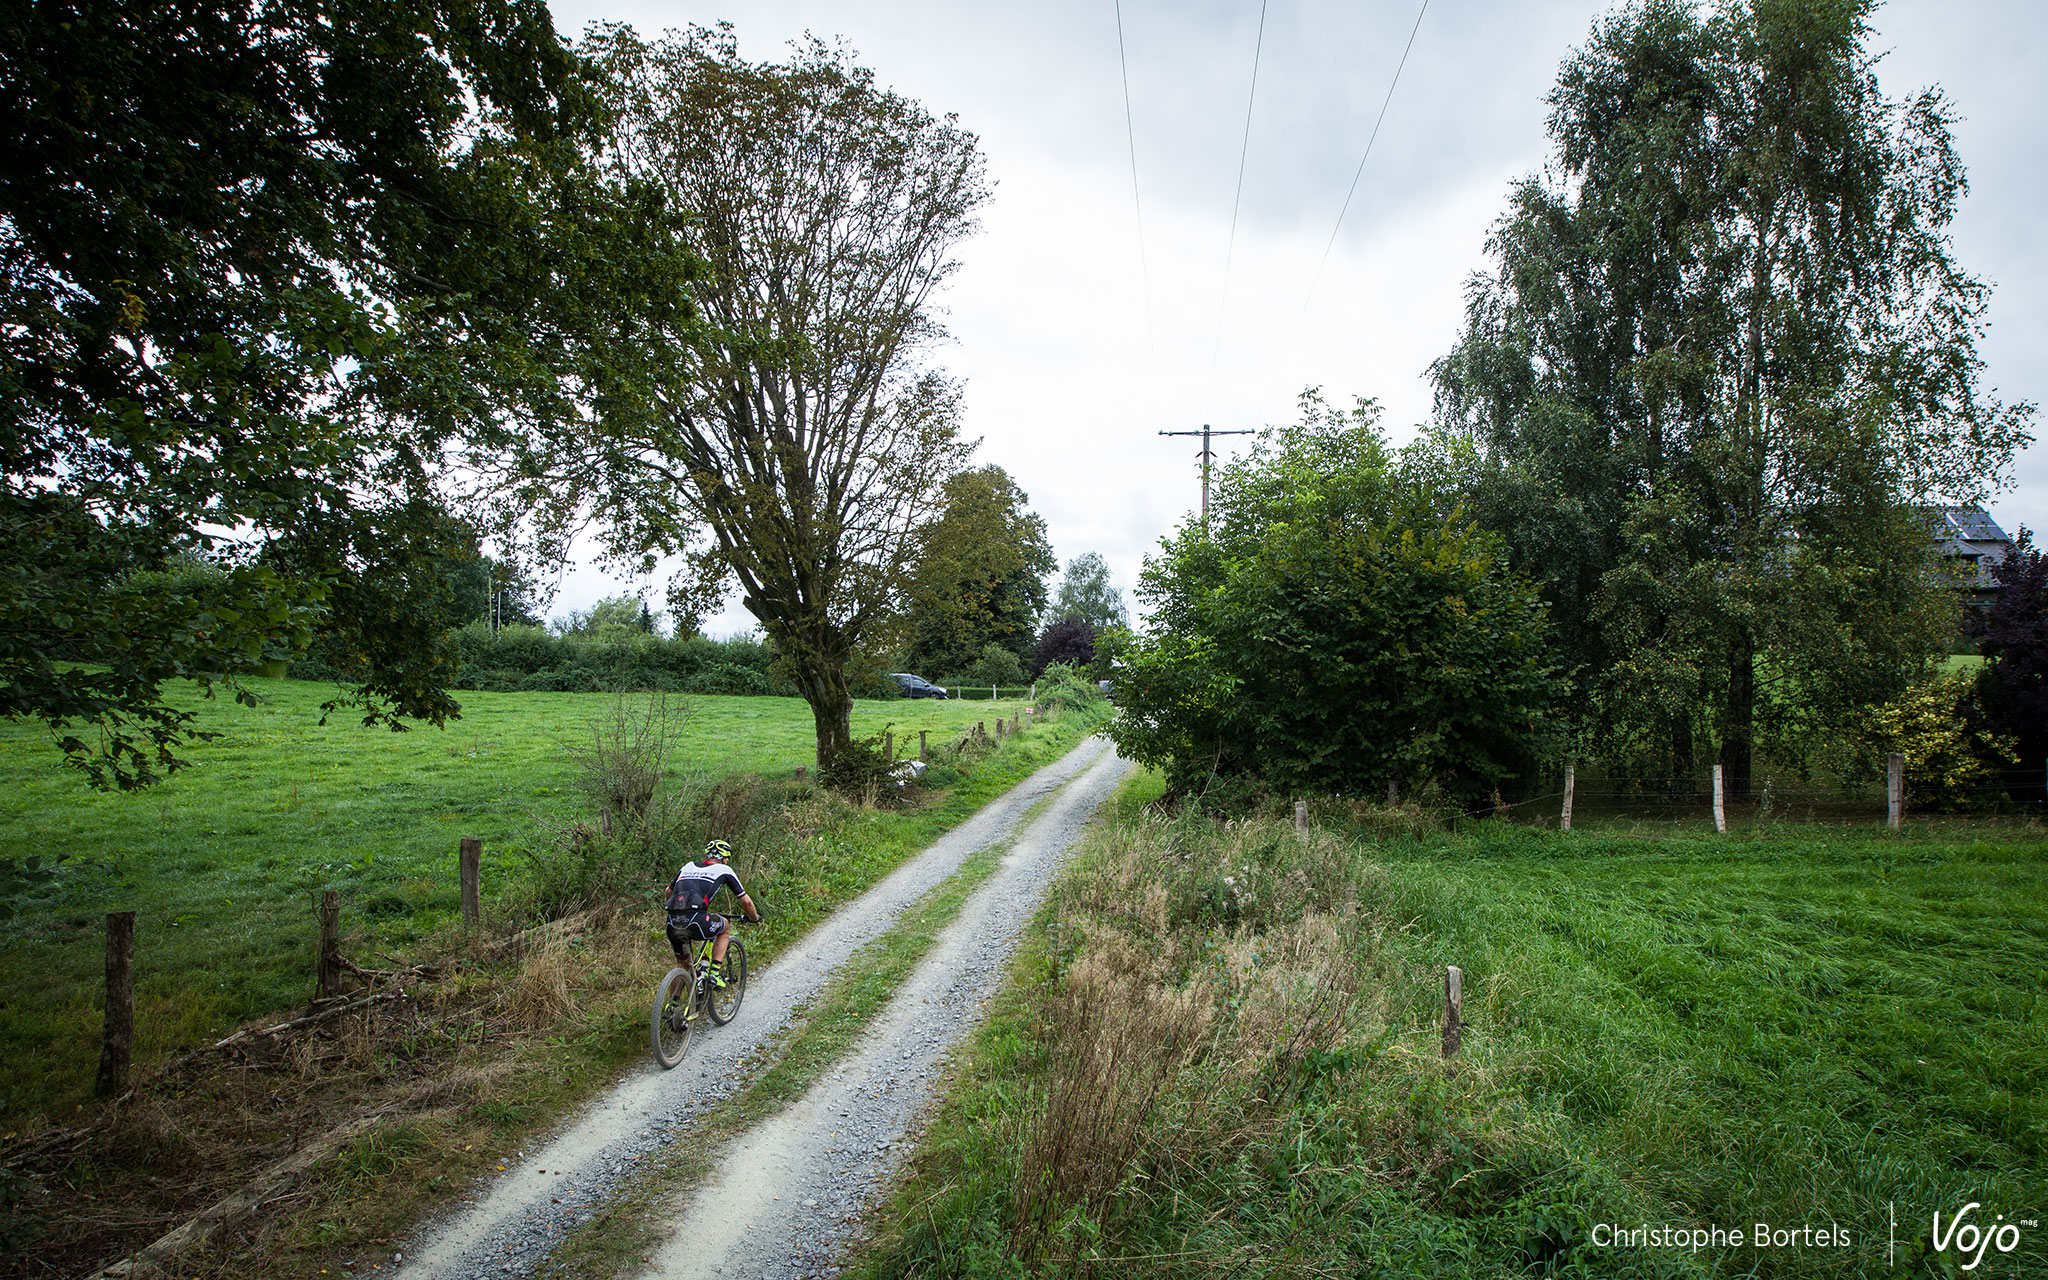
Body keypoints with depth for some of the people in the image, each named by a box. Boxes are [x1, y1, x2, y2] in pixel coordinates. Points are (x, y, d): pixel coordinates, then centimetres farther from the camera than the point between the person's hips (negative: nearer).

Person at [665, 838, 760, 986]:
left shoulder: (688, 866, 28)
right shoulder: (723, 870, 16)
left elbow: (669, 892, 38)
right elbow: (745, 901, 19)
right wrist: (754, 918, 37)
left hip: (672, 923, 5)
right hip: (696, 921, -5)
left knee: (683, 964, 27)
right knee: (725, 927, 27)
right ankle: (715, 973, 15)